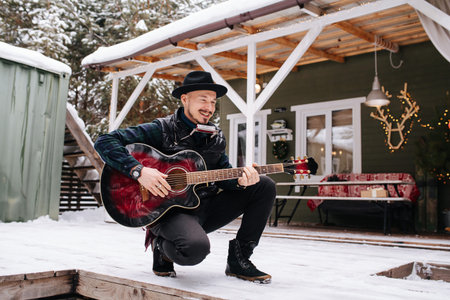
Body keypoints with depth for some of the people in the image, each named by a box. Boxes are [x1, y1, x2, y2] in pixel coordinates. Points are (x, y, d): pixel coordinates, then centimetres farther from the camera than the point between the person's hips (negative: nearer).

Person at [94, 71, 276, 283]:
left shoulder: (216, 136, 11)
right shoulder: (162, 130, -8)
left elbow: (224, 176, 11)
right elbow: (104, 142, -14)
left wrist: (240, 180, -13)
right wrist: (139, 170, -27)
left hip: (207, 208, 7)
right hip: (169, 209, -6)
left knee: (265, 186, -2)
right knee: (196, 248, -39)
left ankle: (238, 260, 1)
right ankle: (162, 246, 1)